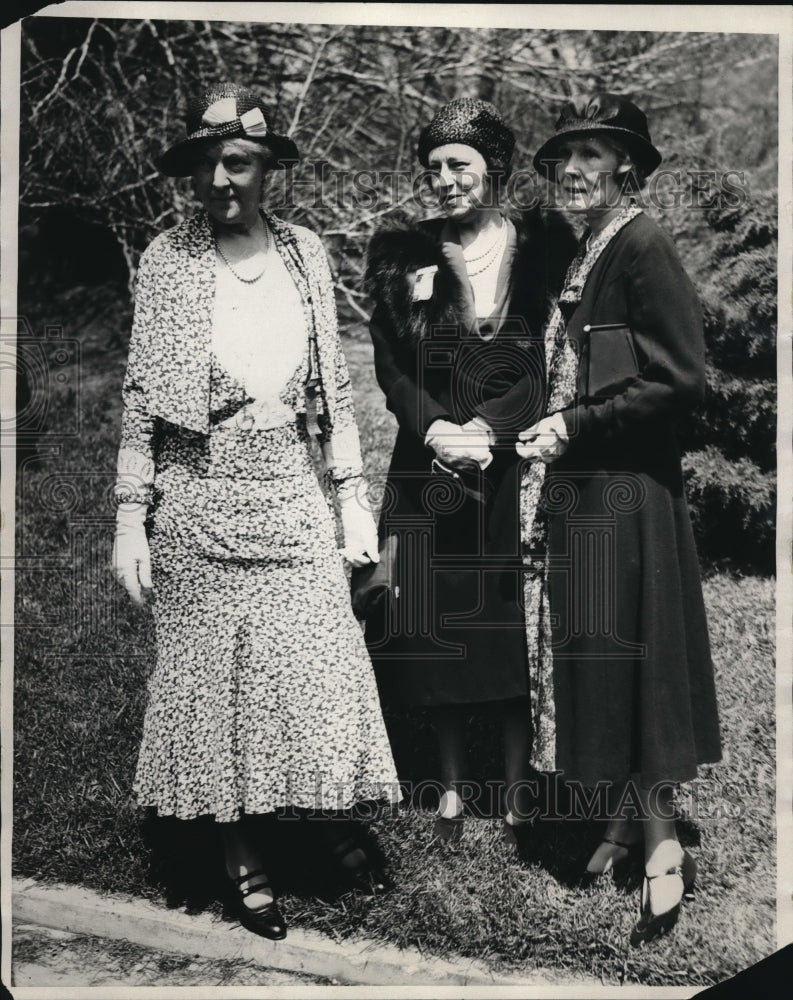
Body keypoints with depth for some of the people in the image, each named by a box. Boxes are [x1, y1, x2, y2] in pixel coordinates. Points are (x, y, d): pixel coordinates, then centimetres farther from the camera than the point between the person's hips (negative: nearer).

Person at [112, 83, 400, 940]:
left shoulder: (304, 252, 6)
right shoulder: (167, 259, -2)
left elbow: (334, 385, 10)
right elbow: (140, 395, -1)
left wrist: (353, 496, 7)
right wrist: (130, 517, -5)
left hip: (290, 491, 2)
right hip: (197, 501, -2)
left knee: (320, 669, 2)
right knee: (214, 677, 5)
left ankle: (335, 822, 24)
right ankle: (245, 862, 19)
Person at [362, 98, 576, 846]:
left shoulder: (542, 244, 2)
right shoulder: (401, 252, 7)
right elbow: (389, 364, 4)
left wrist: (488, 426, -16)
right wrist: (436, 429, -13)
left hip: (517, 462, -1)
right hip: (429, 465, 2)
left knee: (515, 625, 2)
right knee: (436, 629, 4)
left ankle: (518, 785, 17)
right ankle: (453, 784, 21)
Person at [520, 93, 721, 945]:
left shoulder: (643, 246, -12)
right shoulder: (581, 254, 14)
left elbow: (682, 380, -18)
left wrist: (575, 425, -16)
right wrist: (552, 437, 8)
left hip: (627, 489, -9)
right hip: (579, 485, 9)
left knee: (627, 659, -5)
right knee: (595, 658, 13)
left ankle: (663, 847, 7)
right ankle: (627, 816, 26)